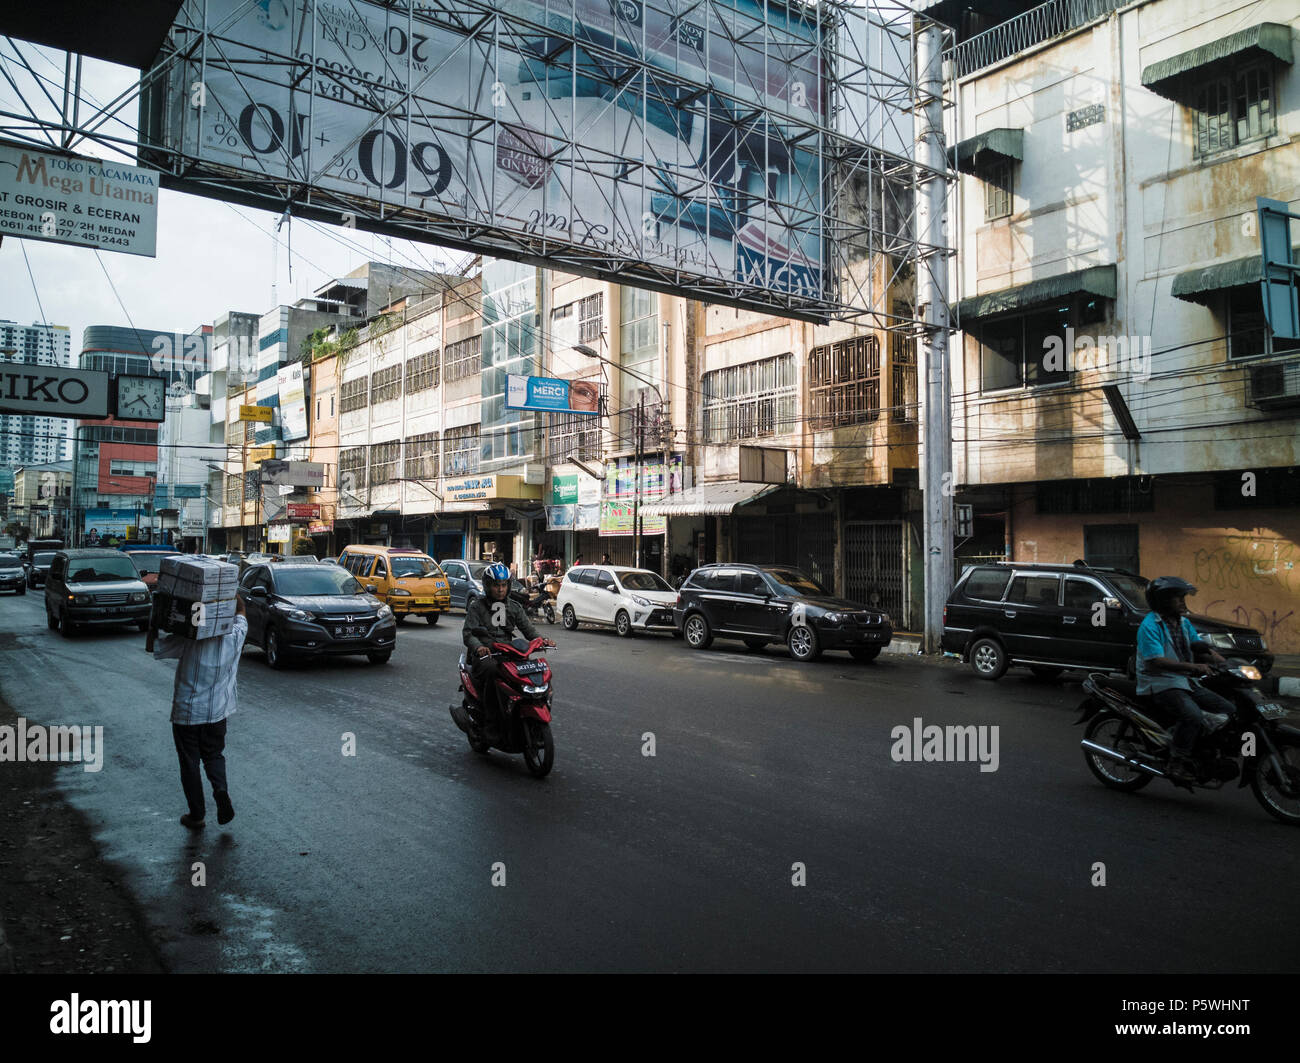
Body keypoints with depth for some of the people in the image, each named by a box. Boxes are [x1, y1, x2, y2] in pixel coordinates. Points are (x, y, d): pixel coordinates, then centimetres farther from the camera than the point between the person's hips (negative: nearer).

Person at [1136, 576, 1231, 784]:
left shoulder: (1184, 623, 16)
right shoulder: (1149, 626, -12)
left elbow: (1200, 646, 17)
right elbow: (1156, 661, -22)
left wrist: (1227, 664, -3)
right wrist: (1194, 667, -28)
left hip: (1186, 682, 9)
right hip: (1161, 683, -9)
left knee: (1227, 709, -2)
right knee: (1193, 715, -31)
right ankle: (1177, 763, -19)